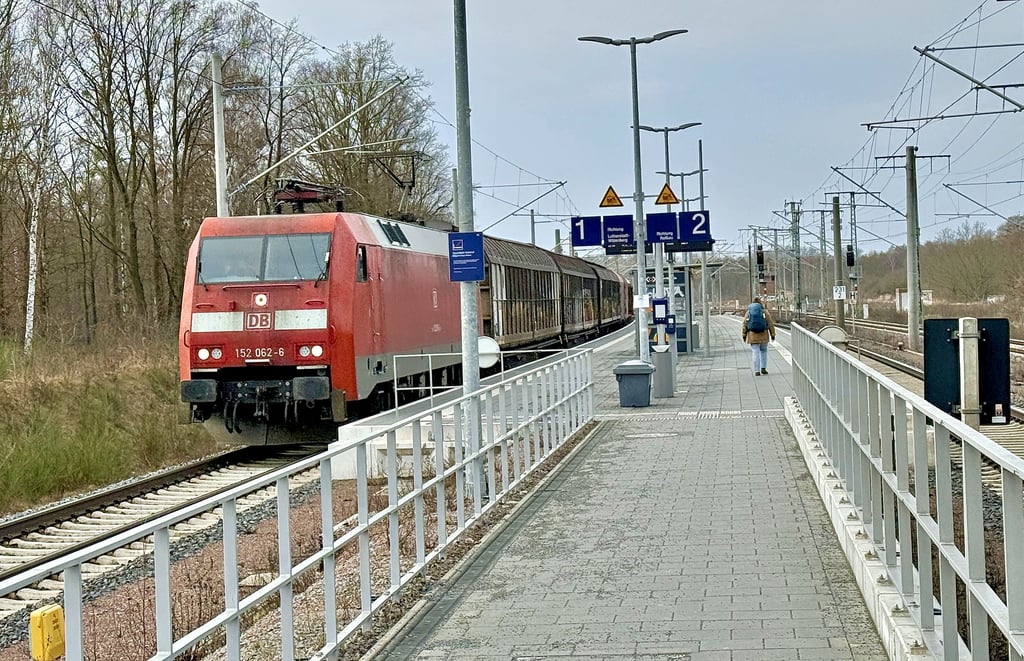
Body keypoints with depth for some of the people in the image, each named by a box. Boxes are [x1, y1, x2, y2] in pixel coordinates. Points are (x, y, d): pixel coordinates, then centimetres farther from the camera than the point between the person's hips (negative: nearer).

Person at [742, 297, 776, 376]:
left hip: (752, 336, 1)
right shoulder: (764, 312, -1)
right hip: (763, 335, 0)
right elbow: (770, 324, -2)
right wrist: (772, 334, 4)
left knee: (755, 353, 2)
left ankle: (757, 371, -4)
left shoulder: (748, 312, 5)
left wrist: (744, 335, 7)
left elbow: (744, 324, 3)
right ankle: (763, 368, 11)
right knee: (763, 351, 19)